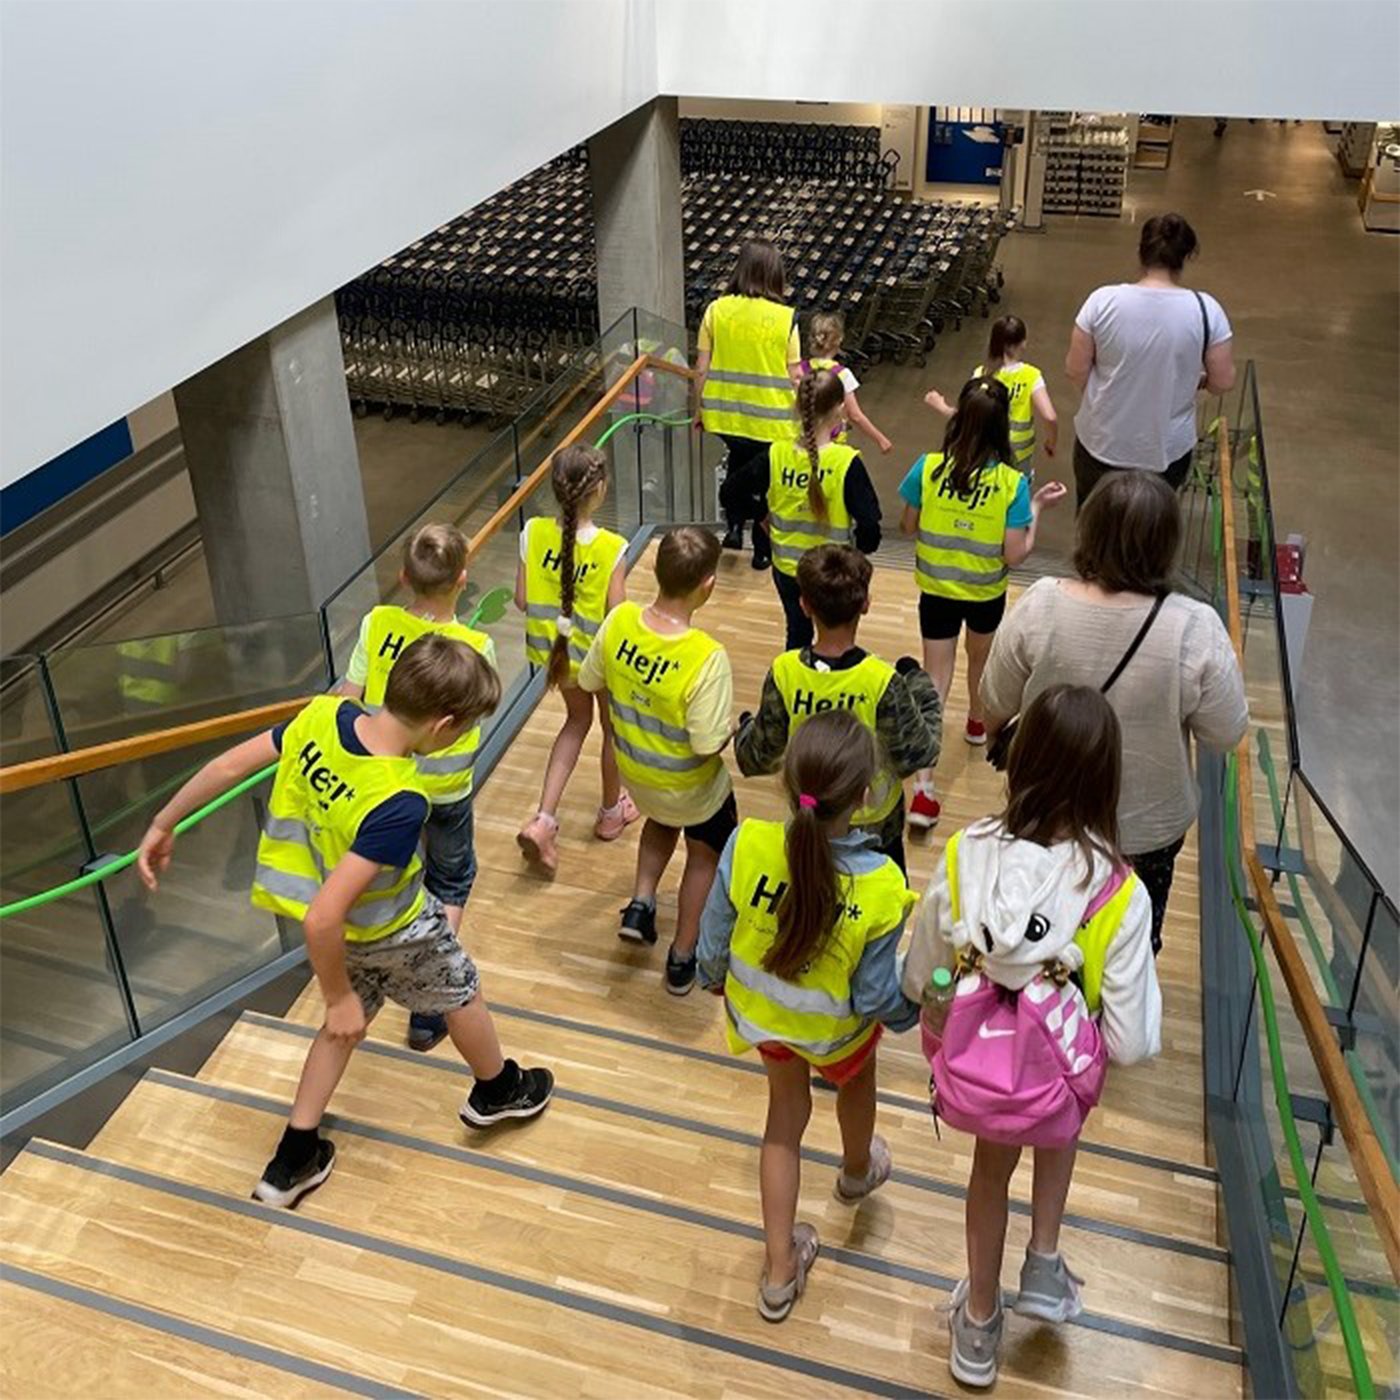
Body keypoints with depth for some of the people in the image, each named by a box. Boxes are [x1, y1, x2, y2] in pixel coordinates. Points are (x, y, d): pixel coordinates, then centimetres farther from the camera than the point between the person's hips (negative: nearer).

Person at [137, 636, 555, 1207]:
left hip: (342, 925, 6)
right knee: (462, 994, 24)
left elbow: (230, 764, -11)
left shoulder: (323, 715, -23)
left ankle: (294, 1161, 34)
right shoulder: (400, 804, -41)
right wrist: (339, 997, -23)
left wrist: (164, 825, 5)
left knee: (353, 1020, 29)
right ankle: (498, 1090, 53)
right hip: (389, 933, -6)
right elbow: (322, 919, -40)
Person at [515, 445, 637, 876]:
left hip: (555, 650, 4)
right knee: (612, 728, 24)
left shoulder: (534, 533, -17)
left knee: (577, 719, 28)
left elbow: (522, 600, -8)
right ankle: (611, 812, 47)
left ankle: (544, 820, 19)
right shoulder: (611, 548, -27)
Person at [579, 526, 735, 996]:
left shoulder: (619, 621, -22)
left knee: (662, 819, 38)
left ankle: (641, 904, 28)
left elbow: (589, 681, -6)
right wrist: (734, 730, -10)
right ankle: (682, 959, 36)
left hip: (633, 768, 4)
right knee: (706, 854, 26)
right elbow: (708, 744, -31)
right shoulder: (707, 658, -37)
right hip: (689, 785, -4)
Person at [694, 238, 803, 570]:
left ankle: (734, 525, 24)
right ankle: (763, 551, 28)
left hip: (725, 414, 2)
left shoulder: (716, 310, -7)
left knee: (738, 464, 32)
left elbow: (701, 368, -3)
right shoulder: (785, 318, -12)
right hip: (771, 418, -2)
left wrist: (701, 409, 12)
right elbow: (794, 376, -8)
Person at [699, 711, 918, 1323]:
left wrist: (713, 976, 9)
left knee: (786, 1111, 28)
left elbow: (715, 940, -14)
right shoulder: (879, 888, -36)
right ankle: (857, 1171, 68)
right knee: (856, 1078, 35)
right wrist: (917, 1009, 0)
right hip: (834, 1031, -1)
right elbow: (876, 997, -22)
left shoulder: (747, 846, -32)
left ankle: (780, 1268, 40)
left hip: (757, 1009, 2)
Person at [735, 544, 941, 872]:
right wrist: (923, 692, -5)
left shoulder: (784, 673, -22)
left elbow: (762, 755, -11)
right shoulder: (883, 682, -29)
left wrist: (746, 728, 12)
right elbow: (918, 755, -18)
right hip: (874, 820, -2)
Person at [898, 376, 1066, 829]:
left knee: (935, 679, 5)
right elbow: (1015, 555, -18)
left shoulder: (928, 468, -18)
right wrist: (1038, 508, -7)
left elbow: (908, 527, -4)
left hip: (936, 590, 0)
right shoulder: (1011, 483, -21)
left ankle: (923, 785, -4)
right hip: (985, 593, 0)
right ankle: (977, 721, 59)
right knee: (980, 659, 29)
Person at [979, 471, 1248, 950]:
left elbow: (996, 705, -9)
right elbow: (1225, 734, -15)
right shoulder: (1196, 631, -29)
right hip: (1150, 823, -1)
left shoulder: (1038, 606, -24)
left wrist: (994, 735, 13)